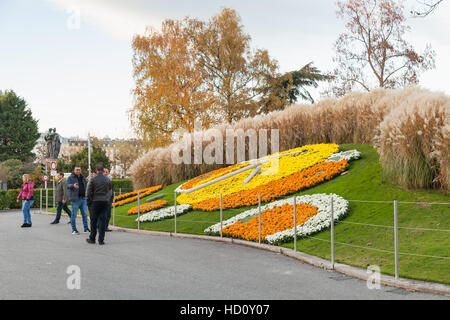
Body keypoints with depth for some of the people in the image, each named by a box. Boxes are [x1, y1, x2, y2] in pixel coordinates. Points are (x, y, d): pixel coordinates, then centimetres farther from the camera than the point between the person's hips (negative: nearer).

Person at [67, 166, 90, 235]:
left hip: (83, 198, 6)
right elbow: (68, 186, -15)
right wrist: (73, 185, -37)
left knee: (85, 214, 5)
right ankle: (74, 229, 7)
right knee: (74, 214, -1)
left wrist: (86, 195, 14)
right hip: (75, 199, -5)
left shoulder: (83, 178, 16)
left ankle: (86, 228, 12)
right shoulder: (71, 177, -2)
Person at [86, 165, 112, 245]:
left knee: (93, 221, 8)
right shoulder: (107, 180, 3)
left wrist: (89, 202, 4)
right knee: (102, 220, 4)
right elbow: (109, 189, 11)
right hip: (105, 201, 2)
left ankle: (92, 238, 13)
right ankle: (101, 240, 1)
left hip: (95, 201, -2)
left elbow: (89, 192, -5)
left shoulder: (93, 179, -6)